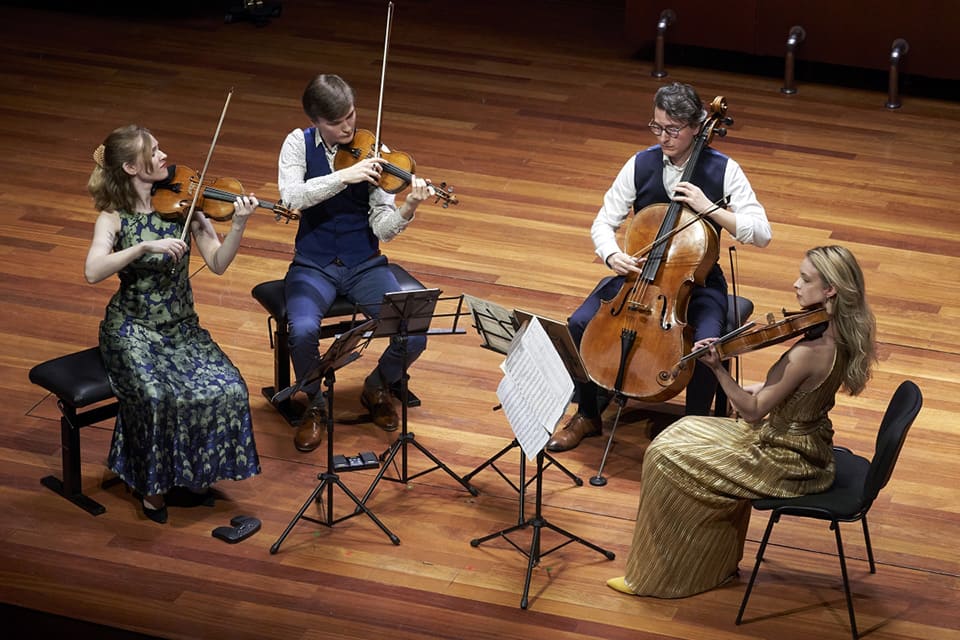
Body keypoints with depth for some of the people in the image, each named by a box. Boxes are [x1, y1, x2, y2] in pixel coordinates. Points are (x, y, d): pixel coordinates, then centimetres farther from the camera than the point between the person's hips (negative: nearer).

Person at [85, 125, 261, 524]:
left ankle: (193, 472, 1)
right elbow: (92, 272, -26)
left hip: (182, 327, 3)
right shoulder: (114, 217, -9)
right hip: (134, 330, -3)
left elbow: (217, 263, -7)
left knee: (227, 390, -21)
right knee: (158, 397, -31)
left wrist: (238, 226, -24)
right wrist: (146, 245, -36)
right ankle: (153, 485, -8)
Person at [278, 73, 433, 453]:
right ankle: (315, 404, 0)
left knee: (414, 336, -21)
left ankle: (378, 387, 14)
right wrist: (344, 176, -32)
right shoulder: (299, 144, -3)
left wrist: (407, 209, -30)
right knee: (303, 331, -32)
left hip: (364, 265, 1)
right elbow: (292, 196, -22)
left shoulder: (372, 153, -4)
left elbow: (383, 229, -9)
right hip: (313, 266, -1)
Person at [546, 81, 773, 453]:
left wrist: (710, 208, -26)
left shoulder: (723, 171, -11)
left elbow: (761, 234, -15)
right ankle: (587, 416, 5)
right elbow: (603, 223, 0)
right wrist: (612, 255, -22)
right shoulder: (640, 165, -4)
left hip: (697, 282, -3)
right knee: (580, 324, -18)